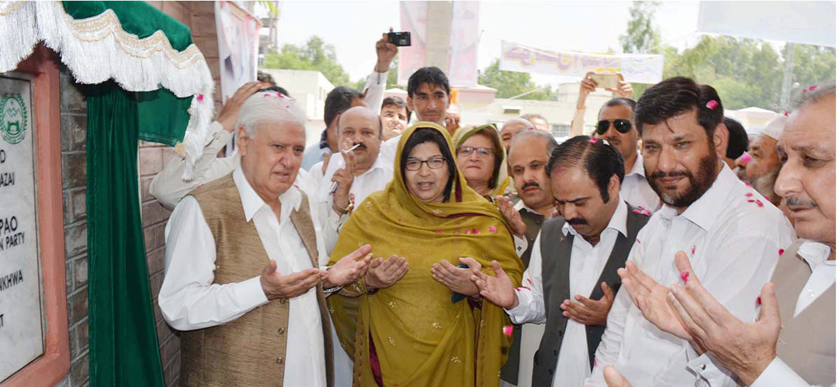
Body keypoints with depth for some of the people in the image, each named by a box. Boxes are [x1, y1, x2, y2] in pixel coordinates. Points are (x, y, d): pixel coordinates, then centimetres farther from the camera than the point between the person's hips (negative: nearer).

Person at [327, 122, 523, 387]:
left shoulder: (481, 218, -3)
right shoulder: (374, 211, -2)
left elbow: (513, 280, -3)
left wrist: (478, 287, -22)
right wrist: (367, 282, -20)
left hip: (453, 361, 0)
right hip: (386, 358, 1)